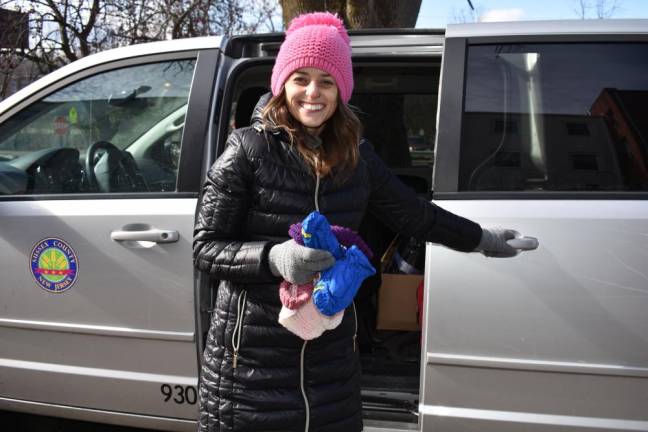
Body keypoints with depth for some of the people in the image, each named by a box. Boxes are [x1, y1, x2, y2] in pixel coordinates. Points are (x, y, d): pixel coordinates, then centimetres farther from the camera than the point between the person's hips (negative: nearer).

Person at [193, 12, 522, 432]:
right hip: (251, 359, -4)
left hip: (331, 355, 4)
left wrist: (482, 239, 27)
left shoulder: (356, 155, 4)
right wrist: (275, 257, -24)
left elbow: (416, 214, 18)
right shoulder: (248, 149, -9)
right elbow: (206, 248, -8)